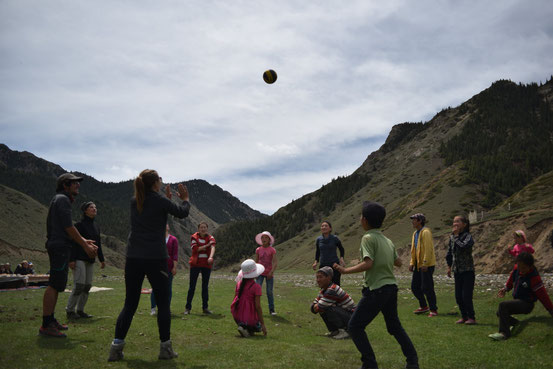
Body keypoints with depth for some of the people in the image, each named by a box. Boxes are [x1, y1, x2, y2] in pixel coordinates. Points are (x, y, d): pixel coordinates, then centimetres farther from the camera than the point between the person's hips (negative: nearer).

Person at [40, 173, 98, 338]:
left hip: (57, 246, 11)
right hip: (60, 246, -11)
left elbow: (68, 228, 24)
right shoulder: (62, 199, -9)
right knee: (54, 285, -11)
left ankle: (50, 320, 22)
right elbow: (69, 227, -15)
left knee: (56, 285, 14)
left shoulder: (62, 199, 22)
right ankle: (46, 326, -10)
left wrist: (85, 241, 18)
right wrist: (85, 246, -10)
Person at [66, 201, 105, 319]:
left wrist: (102, 259, 18)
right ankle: (70, 310, 0)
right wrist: (71, 259, -18)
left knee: (87, 286, 6)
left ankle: (80, 310, 15)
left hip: (90, 260, 7)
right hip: (79, 259, -7)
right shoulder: (79, 225, -7)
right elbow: (73, 243, -11)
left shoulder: (96, 227, 15)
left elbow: (98, 244, 21)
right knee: (79, 285, -12)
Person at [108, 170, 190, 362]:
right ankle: (165, 347, 12)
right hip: (155, 259, -4)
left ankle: (116, 346, 5)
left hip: (133, 258, 5)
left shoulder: (134, 202, 9)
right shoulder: (160, 202, -6)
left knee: (129, 305, 10)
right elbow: (182, 212, 9)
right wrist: (185, 198, 26)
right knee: (163, 304, 8)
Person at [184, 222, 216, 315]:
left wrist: (211, 257, -37)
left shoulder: (210, 238, 2)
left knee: (205, 286, 7)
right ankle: (187, 308, 7)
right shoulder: (194, 237, 1)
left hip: (207, 265, 1)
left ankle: (205, 307, 15)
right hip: (195, 264, -1)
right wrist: (206, 246, -16)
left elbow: (212, 248, -18)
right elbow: (195, 249, -13)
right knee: (192, 286, 0)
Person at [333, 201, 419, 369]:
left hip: (376, 290, -8)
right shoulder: (388, 240, 10)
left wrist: (345, 270, -17)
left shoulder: (368, 238, -13)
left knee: (355, 326, 2)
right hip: (391, 287, 8)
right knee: (395, 326, 23)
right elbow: (398, 262, 18)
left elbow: (368, 264, -23)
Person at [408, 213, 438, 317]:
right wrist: (412, 263, 14)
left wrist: (425, 263, -23)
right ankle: (423, 306, 27)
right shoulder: (415, 233, 16)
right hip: (418, 265, 9)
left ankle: (433, 310, 6)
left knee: (427, 288, -5)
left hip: (427, 265, -9)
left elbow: (428, 249, -20)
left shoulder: (426, 232, -13)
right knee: (415, 287, 12)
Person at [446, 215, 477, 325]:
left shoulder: (468, 237, -11)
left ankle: (471, 317, 9)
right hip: (457, 270, 6)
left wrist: (456, 236, -19)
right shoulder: (452, 237, 8)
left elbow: (462, 247, -31)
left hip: (467, 270, -6)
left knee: (466, 295, -5)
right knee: (458, 296, 9)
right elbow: (449, 253, 17)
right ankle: (464, 316, 22)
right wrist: (449, 266, 16)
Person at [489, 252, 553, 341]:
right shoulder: (516, 268, -5)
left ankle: (504, 333, -25)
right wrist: (506, 288, 13)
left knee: (503, 305, -27)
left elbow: (543, 295, -21)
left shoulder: (534, 277, -25)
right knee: (500, 313, 13)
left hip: (526, 304, -8)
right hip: (518, 301, 8)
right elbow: (512, 279, 18)